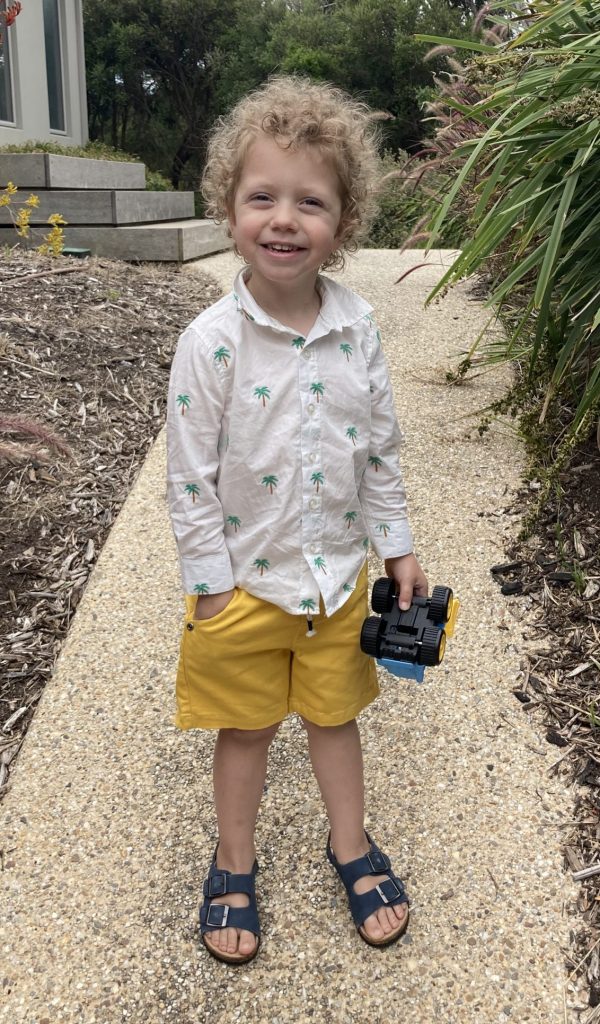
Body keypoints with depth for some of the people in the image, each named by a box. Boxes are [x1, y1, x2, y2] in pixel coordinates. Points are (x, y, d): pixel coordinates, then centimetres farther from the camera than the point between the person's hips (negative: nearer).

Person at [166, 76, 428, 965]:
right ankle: (234, 863, 39)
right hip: (245, 581, -3)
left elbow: (381, 450, 3)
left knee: (335, 711, 20)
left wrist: (398, 549, 6)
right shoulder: (211, 340, -17)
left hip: (339, 574, 3)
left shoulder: (359, 331, -6)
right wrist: (210, 583, -11)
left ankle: (350, 844, 44)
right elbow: (190, 475, -13)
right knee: (246, 725, 16)